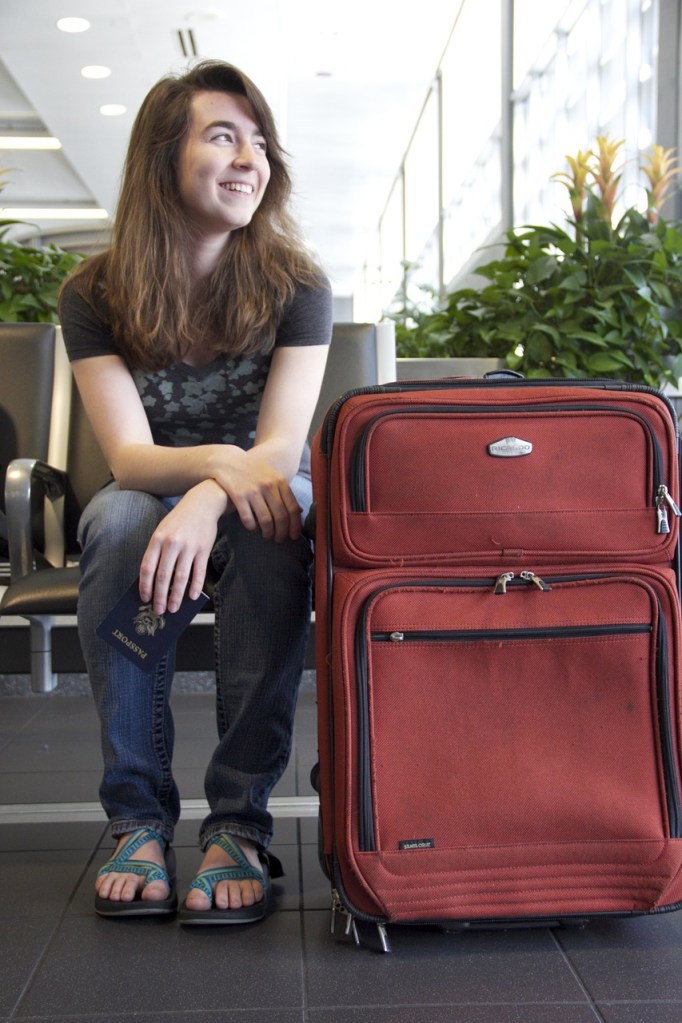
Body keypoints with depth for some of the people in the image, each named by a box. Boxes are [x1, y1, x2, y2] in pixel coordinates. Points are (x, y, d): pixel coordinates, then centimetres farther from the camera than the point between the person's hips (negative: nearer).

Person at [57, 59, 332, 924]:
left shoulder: (295, 285, -10)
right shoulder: (94, 295, -9)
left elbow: (281, 447, -20)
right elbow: (129, 455, -18)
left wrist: (208, 504, -42)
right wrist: (216, 462, -41)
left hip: (258, 504, 0)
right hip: (154, 501, 1)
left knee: (273, 533, -35)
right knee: (115, 518, -34)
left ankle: (239, 821, -29)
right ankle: (138, 818, -27)